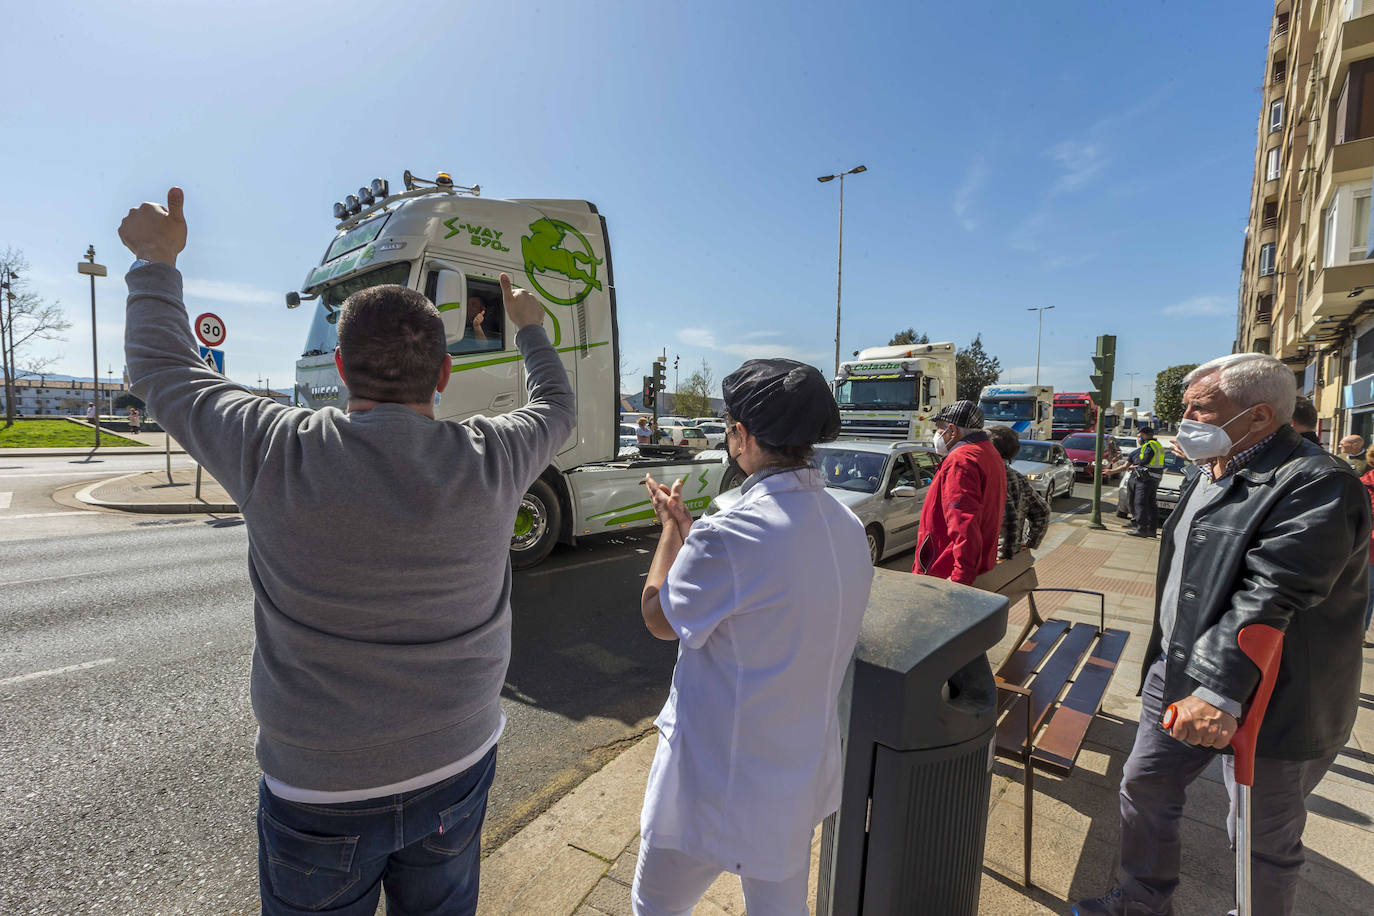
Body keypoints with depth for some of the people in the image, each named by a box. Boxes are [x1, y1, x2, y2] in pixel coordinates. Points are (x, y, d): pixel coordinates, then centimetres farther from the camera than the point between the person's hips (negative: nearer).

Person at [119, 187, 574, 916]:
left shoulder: (281, 455, -21)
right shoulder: (487, 461, -17)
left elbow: (163, 368, -1)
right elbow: (554, 408, 5)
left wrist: (157, 260, 13)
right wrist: (529, 327, 20)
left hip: (319, 789, -1)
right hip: (456, 769, 2)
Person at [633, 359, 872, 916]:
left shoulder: (727, 537, -30)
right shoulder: (848, 526, -5)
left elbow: (660, 619, -12)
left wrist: (670, 527, 0)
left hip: (714, 788, -7)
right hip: (803, 776, 7)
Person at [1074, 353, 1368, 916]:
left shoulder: (1315, 484, -20)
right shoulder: (1210, 474, 9)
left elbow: (1267, 600, -29)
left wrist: (1219, 690, -33)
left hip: (1265, 705, -8)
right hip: (1180, 678, 9)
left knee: (1265, 839, 12)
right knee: (1144, 786, 19)